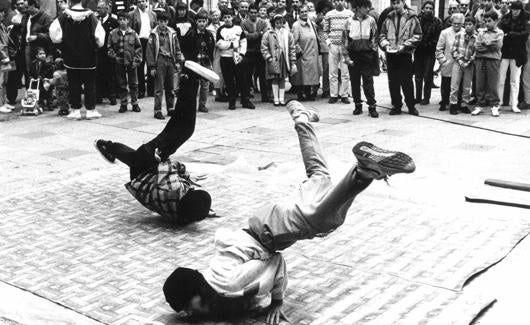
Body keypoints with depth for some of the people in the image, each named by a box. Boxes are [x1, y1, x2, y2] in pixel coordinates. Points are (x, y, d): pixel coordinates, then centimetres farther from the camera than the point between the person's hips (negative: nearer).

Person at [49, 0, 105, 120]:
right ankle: (91, 109, 8)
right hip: (88, 56, -1)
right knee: (89, 83, 8)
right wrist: (97, 45, 9)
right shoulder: (90, 16, -9)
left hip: (71, 56, 1)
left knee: (74, 84, 8)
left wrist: (61, 41, 9)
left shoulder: (64, 16, -7)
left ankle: (75, 110, 9)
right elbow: (99, 34, -9)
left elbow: (53, 31, -8)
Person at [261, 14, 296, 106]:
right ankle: (276, 99, 5)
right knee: (275, 79, -1)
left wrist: (293, 63, 3)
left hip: (284, 60, 3)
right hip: (274, 61, -2)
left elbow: (292, 48, 9)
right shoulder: (268, 34, -1)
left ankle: (282, 99, 11)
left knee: (282, 79, 6)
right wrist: (269, 58, -13)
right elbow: (264, 48, -3)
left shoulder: (287, 34, 8)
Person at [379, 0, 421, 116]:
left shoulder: (412, 18, 0)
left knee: (407, 82, -1)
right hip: (391, 54, 3)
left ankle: (411, 106, 10)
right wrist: (385, 44, -6)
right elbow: (382, 34, 13)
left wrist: (404, 45, -14)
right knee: (393, 82, 6)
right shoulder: (389, 18, 10)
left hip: (405, 54, -3)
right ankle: (396, 106, 15)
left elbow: (417, 35, -4)